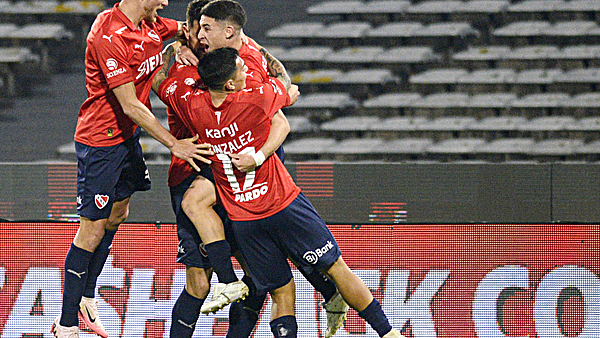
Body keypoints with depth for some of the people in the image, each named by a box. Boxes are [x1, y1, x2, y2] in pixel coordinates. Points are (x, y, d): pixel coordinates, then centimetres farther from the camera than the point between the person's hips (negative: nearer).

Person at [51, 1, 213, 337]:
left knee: (117, 215, 19)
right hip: (100, 141, -9)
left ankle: (86, 298, 36)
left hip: (129, 134, 9)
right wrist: (174, 144, -23)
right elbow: (130, 105, -26)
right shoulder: (109, 37, -27)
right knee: (93, 228, -6)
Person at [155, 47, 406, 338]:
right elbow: (289, 89, 6)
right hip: (283, 205, -4)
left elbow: (158, 82, 12)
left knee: (282, 294, 9)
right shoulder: (257, 99, -18)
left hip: (242, 222, 4)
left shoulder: (192, 106, -9)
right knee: (336, 268, 8)